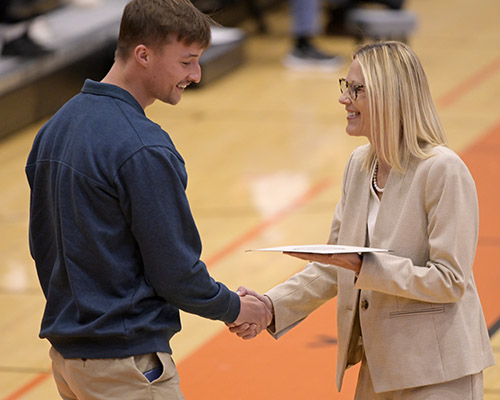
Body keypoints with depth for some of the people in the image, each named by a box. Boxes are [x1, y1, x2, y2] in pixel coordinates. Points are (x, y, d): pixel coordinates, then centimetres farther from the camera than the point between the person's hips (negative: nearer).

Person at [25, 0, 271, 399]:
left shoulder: (56, 127, 8)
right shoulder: (144, 150, -20)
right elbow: (175, 271, -16)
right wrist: (236, 309, 0)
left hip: (65, 352, 9)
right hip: (126, 364, -9)